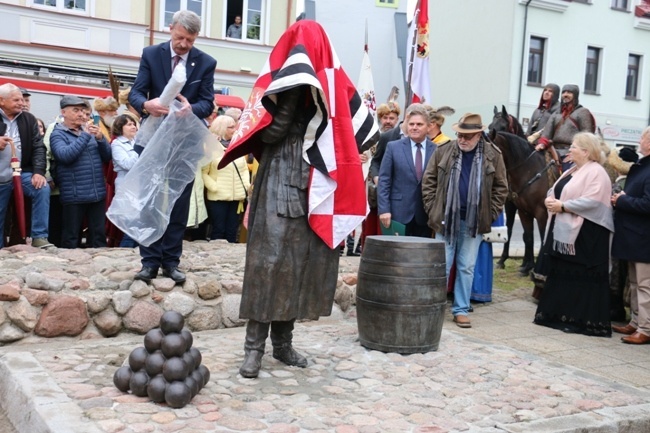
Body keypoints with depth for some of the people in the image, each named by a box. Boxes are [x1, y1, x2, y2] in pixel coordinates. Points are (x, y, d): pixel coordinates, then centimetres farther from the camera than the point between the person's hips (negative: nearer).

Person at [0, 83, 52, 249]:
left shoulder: (28, 119, 4)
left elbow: (38, 146, -2)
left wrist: (39, 171, -16)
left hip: (22, 173, 1)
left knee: (43, 189, -26)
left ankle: (39, 237, -18)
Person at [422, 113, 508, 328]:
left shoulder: (493, 155, -1)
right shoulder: (443, 151, -2)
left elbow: (501, 187, 3)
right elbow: (428, 180, 2)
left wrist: (490, 214, -3)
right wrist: (432, 208, -4)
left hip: (474, 221, 1)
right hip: (446, 218, 0)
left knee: (467, 268, 9)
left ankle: (461, 309, 19)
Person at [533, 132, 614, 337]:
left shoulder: (596, 172, -11)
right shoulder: (572, 171, 18)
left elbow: (591, 201, -23)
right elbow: (555, 190, 22)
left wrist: (562, 206, -19)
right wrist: (550, 199, -1)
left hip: (585, 235, -9)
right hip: (563, 231, 9)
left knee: (581, 277, -4)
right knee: (561, 274, 11)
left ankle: (584, 320, 4)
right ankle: (558, 314, 20)